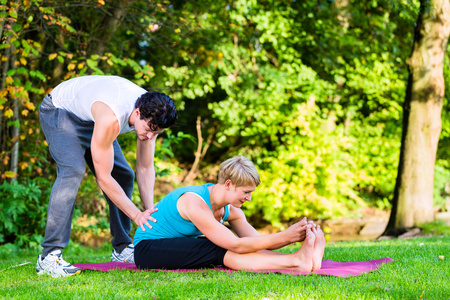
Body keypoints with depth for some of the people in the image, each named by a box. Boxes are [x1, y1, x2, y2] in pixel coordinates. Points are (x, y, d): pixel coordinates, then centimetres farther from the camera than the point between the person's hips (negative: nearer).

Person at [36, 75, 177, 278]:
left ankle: (122, 249, 12)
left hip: (90, 117, 8)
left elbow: (145, 168, -10)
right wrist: (136, 215, -32)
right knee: (73, 170, -30)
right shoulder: (110, 119, -43)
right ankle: (49, 257, -32)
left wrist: (150, 210, -22)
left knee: (124, 175, 3)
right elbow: (103, 177, -35)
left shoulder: (151, 115, -20)